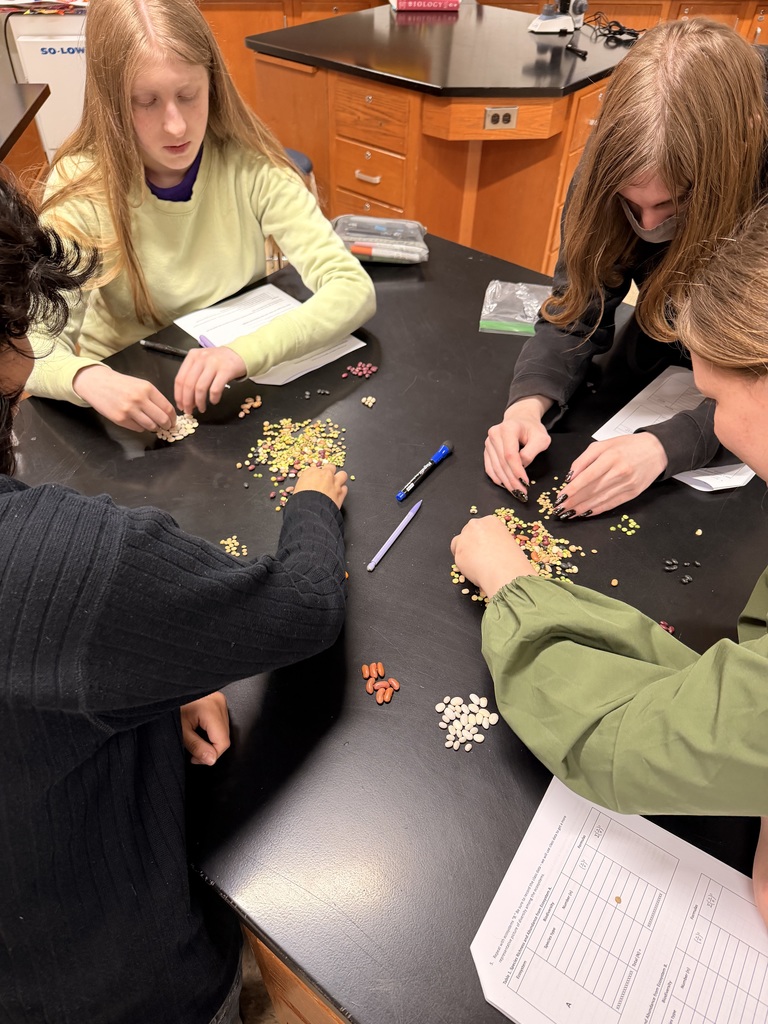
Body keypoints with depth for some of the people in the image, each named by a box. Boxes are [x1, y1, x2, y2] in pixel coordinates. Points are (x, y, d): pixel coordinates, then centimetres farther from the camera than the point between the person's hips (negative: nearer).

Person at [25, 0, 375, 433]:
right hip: (128, 390, 1)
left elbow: (354, 288, -22)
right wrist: (87, 378, -41)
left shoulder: (249, 165, -15)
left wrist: (245, 352, -38)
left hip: (241, 388, 0)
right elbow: (35, 346, -17)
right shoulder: (81, 186, -15)